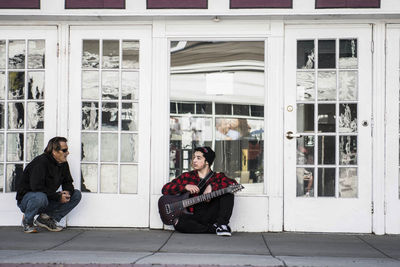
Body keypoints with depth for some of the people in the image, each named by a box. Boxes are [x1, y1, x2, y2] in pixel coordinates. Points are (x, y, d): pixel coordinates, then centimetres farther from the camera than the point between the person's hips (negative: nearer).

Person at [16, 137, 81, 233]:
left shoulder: (63, 164, 3)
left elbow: (68, 183, 10)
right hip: (26, 199, -7)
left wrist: (68, 192, -14)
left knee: (76, 194, -3)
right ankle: (27, 221, -9)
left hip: (48, 200, 8)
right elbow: (37, 187, -30)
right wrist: (58, 197, -27)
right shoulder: (41, 162, -22)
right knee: (40, 197, -42)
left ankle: (46, 218, -3)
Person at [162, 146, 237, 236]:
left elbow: (233, 184, -10)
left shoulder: (218, 177, 10)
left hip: (211, 215, 0)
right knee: (179, 223, -32)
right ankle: (214, 228, -19)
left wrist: (212, 186, -20)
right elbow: (165, 189, 6)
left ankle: (221, 224, -22)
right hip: (193, 216, 1)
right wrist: (185, 187, -9)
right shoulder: (186, 177, 12)